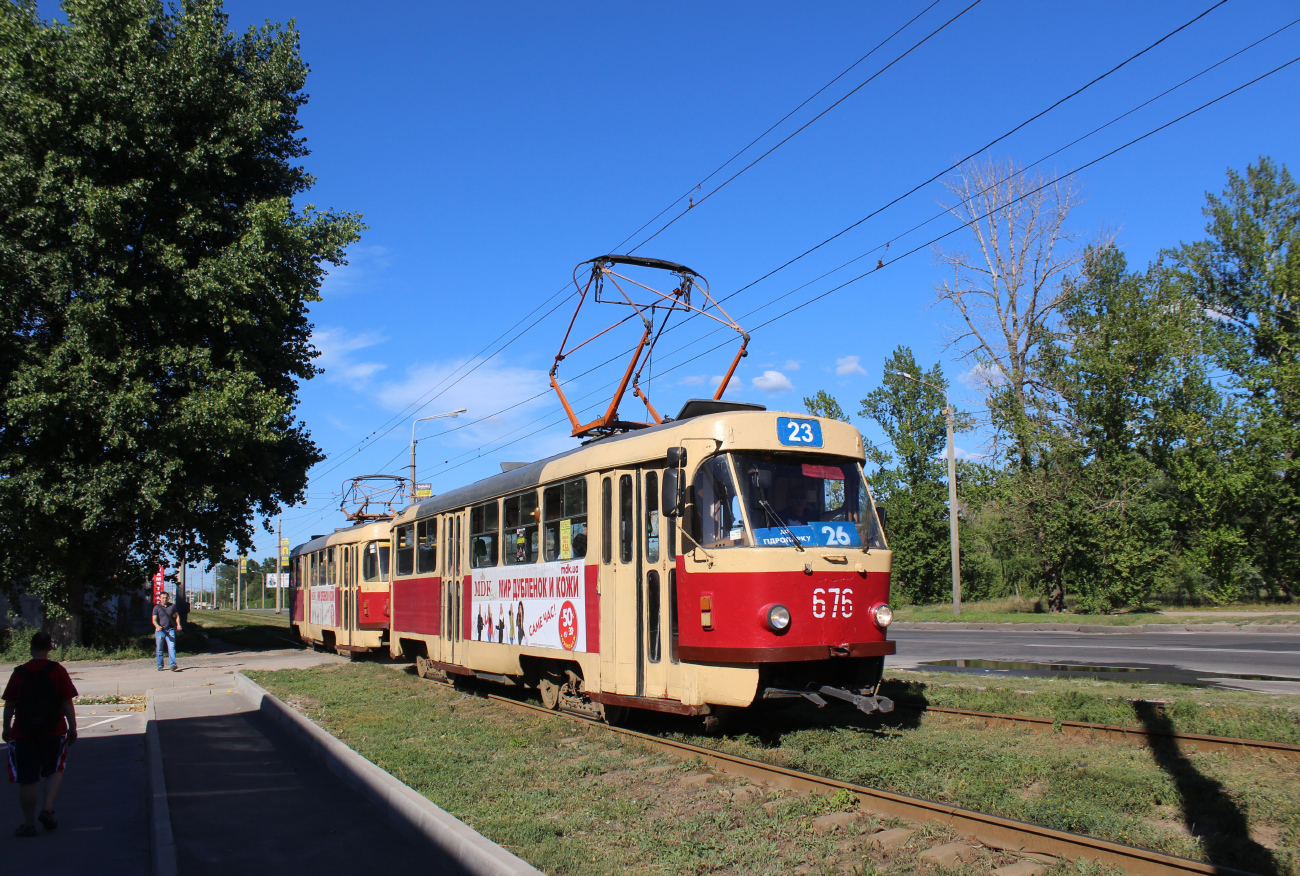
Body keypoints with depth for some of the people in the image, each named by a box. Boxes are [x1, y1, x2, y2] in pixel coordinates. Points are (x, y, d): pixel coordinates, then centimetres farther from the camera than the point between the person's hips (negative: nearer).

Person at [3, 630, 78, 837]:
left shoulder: (19, 673, -3)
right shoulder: (58, 671, -5)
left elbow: (9, 705, 1)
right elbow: (67, 703, -4)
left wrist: (7, 728, 15)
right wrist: (72, 728, 4)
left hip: (23, 733, 0)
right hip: (54, 732, 0)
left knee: (26, 780, 6)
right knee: (54, 771, 18)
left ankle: (29, 824, 10)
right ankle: (47, 808, 1)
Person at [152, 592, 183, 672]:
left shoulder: (172, 606, 10)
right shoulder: (157, 607, 3)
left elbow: (177, 616, 22)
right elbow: (154, 620, -4)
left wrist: (178, 625, 7)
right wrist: (157, 626, -24)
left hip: (170, 630, 1)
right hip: (160, 631, 0)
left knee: (172, 647, -12)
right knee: (159, 649, 5)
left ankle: (173, 664, -21)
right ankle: (160, 666, 16)